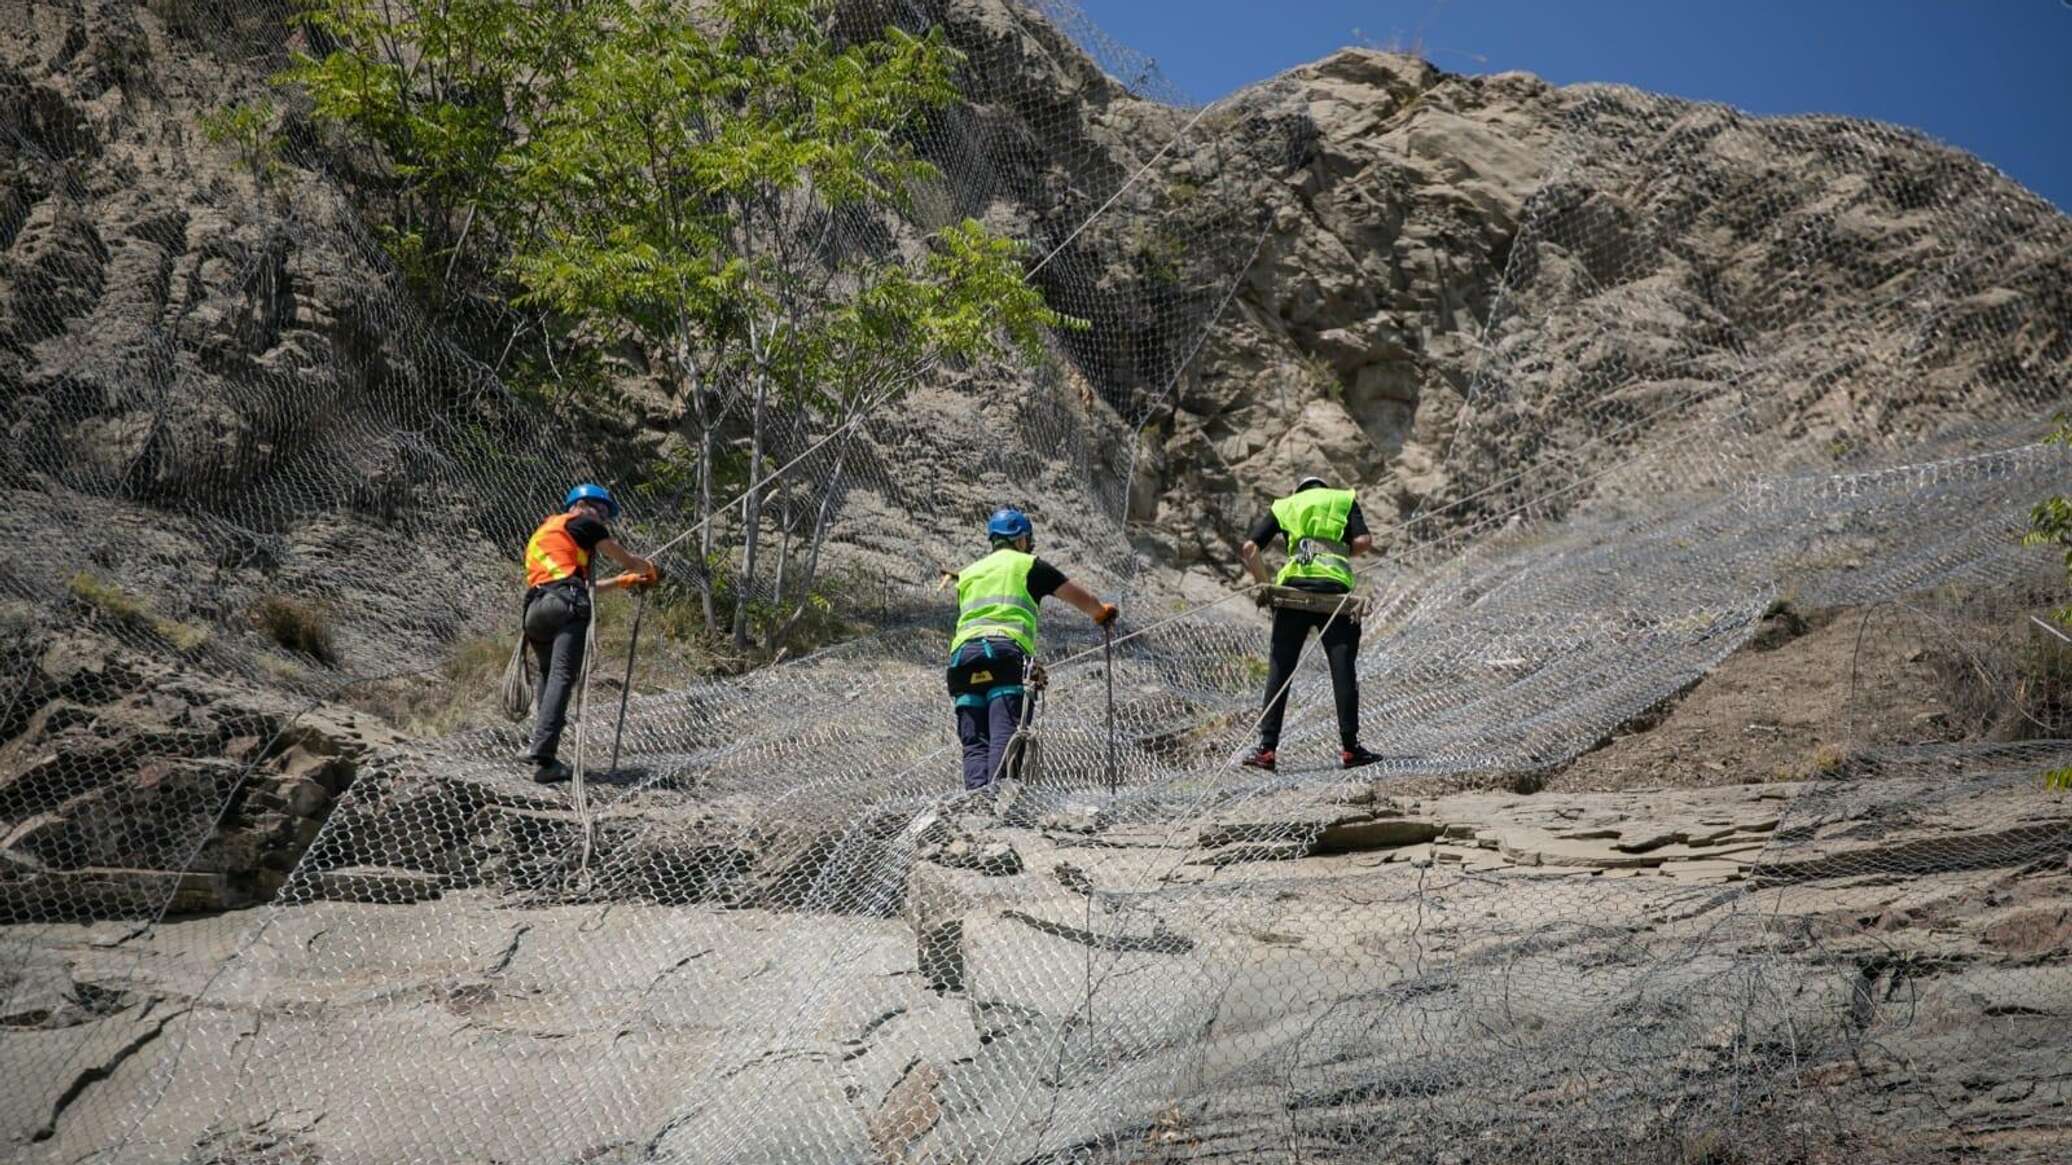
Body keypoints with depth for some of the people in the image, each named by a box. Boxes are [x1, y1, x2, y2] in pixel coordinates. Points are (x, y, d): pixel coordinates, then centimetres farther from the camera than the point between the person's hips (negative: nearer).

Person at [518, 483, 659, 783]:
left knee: (549, 674, 22)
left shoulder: (542, 532, 36)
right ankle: (543, 756, -27)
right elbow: (625, 558, 19)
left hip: (534, 609, 8)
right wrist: (651, 570, 39)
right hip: (566, 605, -8)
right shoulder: (581, 523, 13)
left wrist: (623, 581, 42)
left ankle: (539, 744, 10)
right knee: (562, 677, -15)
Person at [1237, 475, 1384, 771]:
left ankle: (1267, 749, -1)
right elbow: (1364, 541, 3)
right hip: (1335, 587, -1)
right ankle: (1349, 748, 1)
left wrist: (1263, 584, 12)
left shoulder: (1283, 506, 24)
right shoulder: (1346, 500, 21)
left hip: (1294, 584, 1)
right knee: (1343, 669, 1)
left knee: (1279, 670, 3)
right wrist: (1339, 554, 19)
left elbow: (1249, 548, 9)